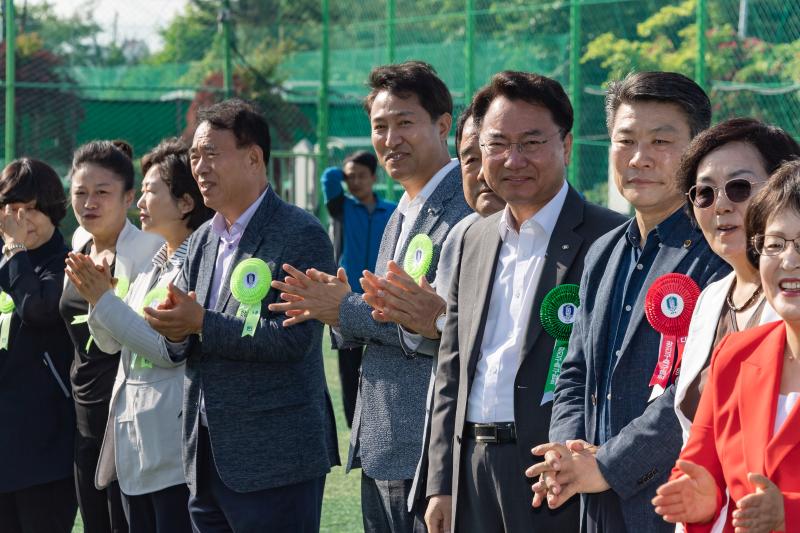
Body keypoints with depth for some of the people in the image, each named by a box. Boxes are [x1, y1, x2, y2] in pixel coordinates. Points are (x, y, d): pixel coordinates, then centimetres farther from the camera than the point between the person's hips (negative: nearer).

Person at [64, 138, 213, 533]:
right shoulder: (152, 265, 15)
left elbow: (169, 348, -20)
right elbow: (111, 343, 17)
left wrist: (104, 301, -15)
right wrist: (96, 296, -3)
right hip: (133, 443, 9)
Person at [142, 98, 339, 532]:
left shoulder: (300, 235, -10)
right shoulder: (202, 240, 14)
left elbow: (296, 338, -19)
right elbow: (184, 345, 16)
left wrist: (201, 324, -21)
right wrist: (177, 332, -7)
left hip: (274, 459, -7)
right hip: (208, 458, 7)